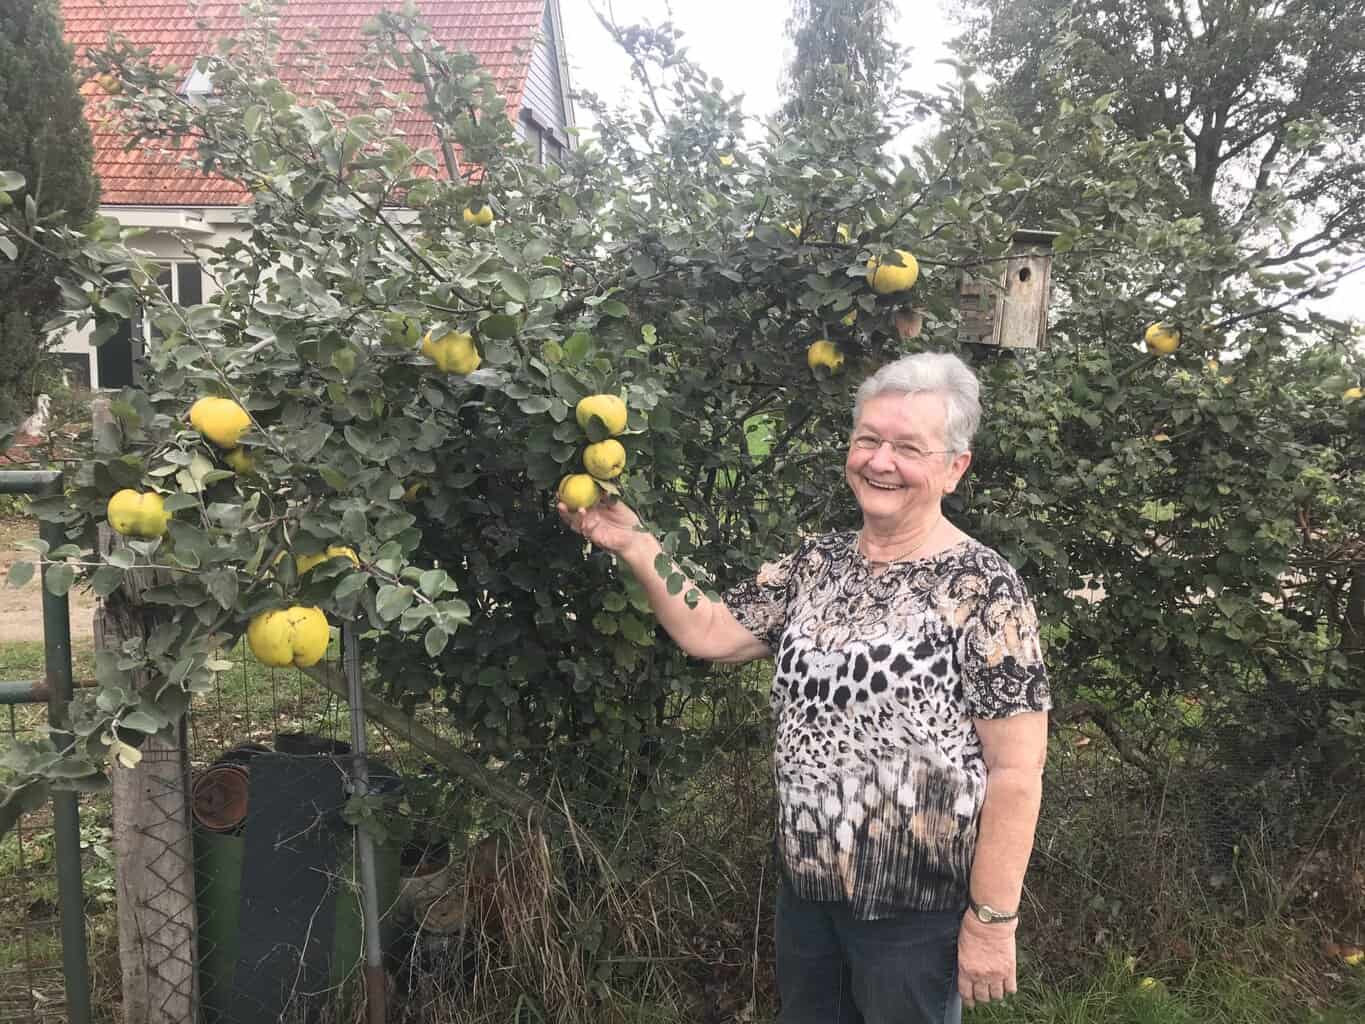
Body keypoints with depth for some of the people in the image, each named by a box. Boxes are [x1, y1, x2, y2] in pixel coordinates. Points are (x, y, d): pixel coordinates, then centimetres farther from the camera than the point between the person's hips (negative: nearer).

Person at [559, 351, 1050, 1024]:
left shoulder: (982, 588, -15)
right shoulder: (817, 563, 4)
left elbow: (1015, 773, -15)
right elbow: (706, 632, 4)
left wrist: (994, 918, -14)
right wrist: (633, 544, -5)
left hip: (916, 909, -5)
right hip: (805, 883, 6)